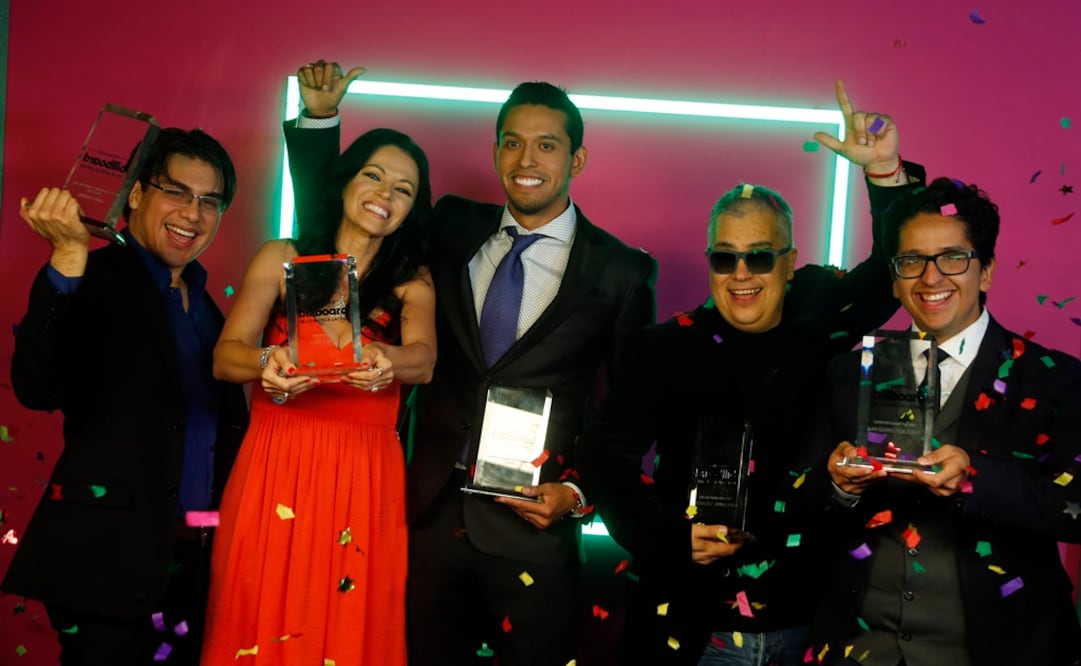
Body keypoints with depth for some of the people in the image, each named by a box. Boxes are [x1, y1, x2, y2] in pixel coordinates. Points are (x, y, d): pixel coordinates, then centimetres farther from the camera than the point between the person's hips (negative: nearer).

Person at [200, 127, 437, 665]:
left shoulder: (412, 282, 10)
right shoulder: (280, 259, 7)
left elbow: (423, 360, -10)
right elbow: (225, 356, -4)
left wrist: (387, 361, -32)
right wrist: (267, 363, -26)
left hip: (365, 482, 1)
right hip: (275, 472, -1)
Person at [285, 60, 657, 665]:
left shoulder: (621, 272, -1)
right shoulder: (454, 230, 8)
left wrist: (579, 493, -11)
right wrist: (320, 117, 3)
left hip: (532, 527, -3)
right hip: (434, 515, 3)